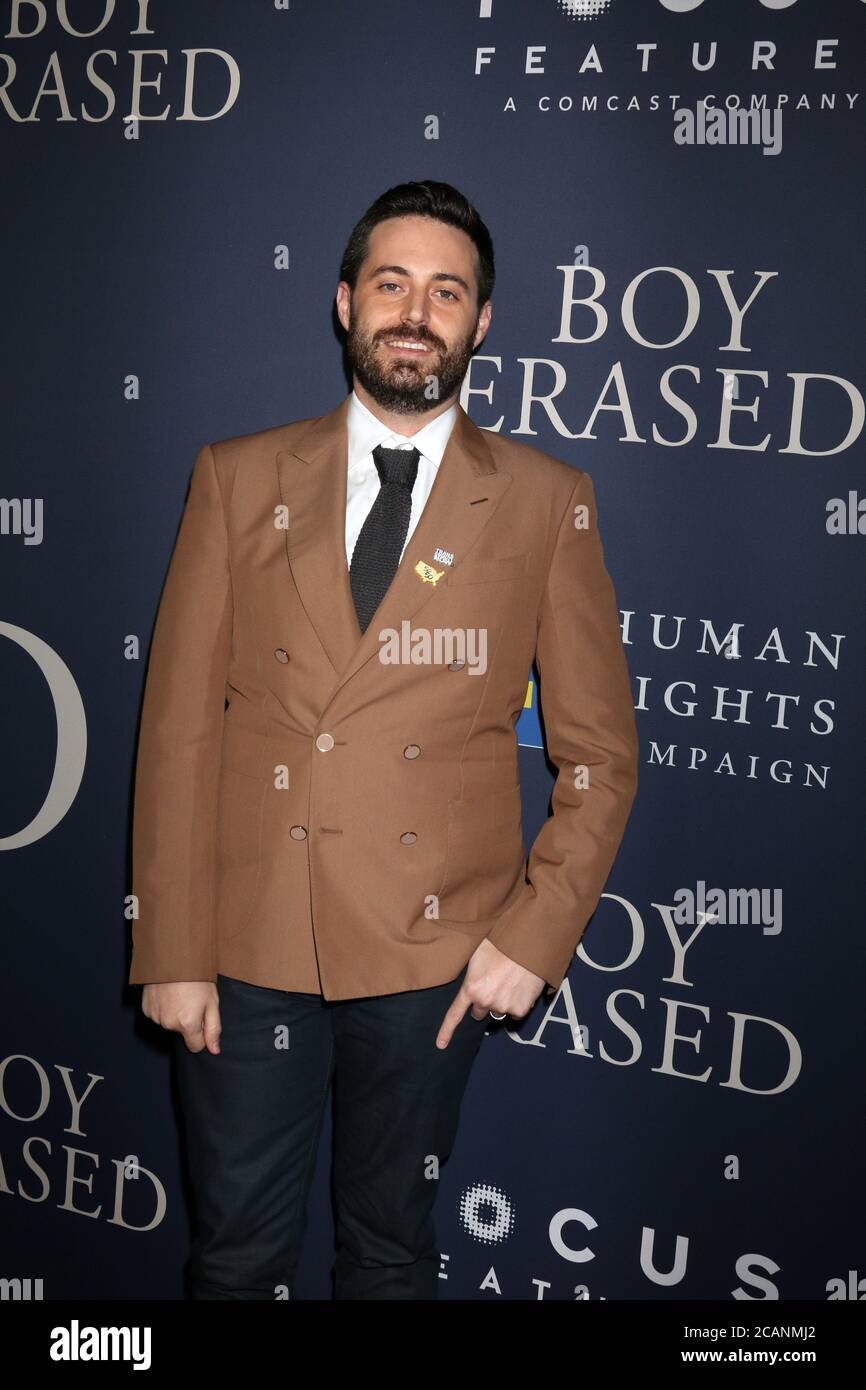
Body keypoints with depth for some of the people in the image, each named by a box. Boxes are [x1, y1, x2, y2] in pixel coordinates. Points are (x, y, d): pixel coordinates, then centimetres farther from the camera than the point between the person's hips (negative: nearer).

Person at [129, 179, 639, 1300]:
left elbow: (599, 752, 4)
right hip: (243, 945, 1)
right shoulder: (239, 479, 4)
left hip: (434, 956, 0)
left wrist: (537, 934, -7)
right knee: (237, 1253, 13)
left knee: (390, 1247, 16)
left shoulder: (547, 503, 2)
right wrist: (171, 951, -3)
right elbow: (178, 726, 1)